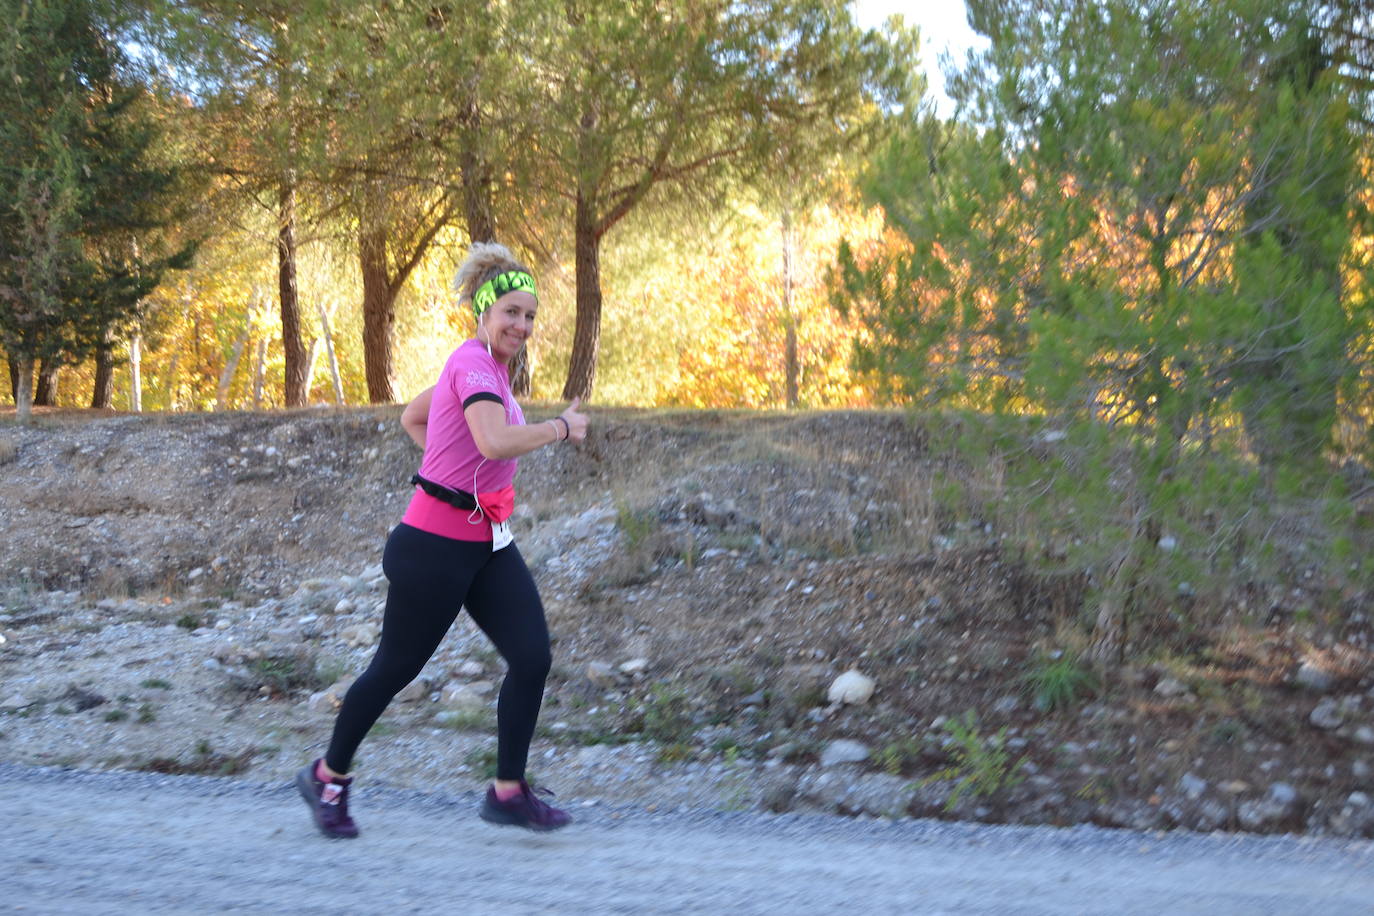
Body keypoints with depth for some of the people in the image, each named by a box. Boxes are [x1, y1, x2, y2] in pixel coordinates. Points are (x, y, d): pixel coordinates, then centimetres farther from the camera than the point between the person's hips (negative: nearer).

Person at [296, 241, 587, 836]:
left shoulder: (483, 364, 11)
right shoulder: (474, 365, -18)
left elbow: (410, 417, 25)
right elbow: (496, 441, -38)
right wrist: (562, 426, -23)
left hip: (487, 542, 9)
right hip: (436, 546, -9)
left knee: (532, 657, -2)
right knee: (396, 667, 7)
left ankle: (508, 792, 8)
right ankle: (328, 777, 28)